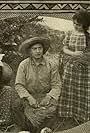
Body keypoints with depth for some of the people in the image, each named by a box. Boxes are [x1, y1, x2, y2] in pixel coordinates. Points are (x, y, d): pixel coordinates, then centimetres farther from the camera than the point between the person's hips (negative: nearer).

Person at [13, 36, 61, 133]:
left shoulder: (51, 65, -3)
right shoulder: (23, 65, -3)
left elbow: (56, 85, -2)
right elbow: (19, 85, -7)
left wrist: (48, 97, -20)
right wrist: (29, 98, -21)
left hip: (45, 95, 0)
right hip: (28, 95, 1)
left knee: (51, 109, -30)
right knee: (17, 106, -27)